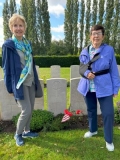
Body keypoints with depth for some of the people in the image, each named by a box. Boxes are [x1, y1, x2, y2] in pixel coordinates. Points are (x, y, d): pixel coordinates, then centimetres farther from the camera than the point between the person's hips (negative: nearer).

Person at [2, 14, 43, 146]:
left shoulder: (28, 43, 8)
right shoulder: (8, 45, -9)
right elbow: (6, 67, -8)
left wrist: (36, 80, 12)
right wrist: (10, 87, -8)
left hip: (31, 81, 6)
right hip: (20, 83, -6)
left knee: (31, 109, 12)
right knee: (26, 110, -7)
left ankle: (26, 131, 33)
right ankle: (18, 134, 19)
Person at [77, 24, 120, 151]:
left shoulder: (109, 50, -4)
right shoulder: (85, 51, 4)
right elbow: (81, 68, 5)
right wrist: (87, 73, -18)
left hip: (104, 87, -3)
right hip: (88, 86, 4)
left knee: (108, 113, -4)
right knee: (91, 110, 19)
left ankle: (109, 140, 19)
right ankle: (93, 130, 45)